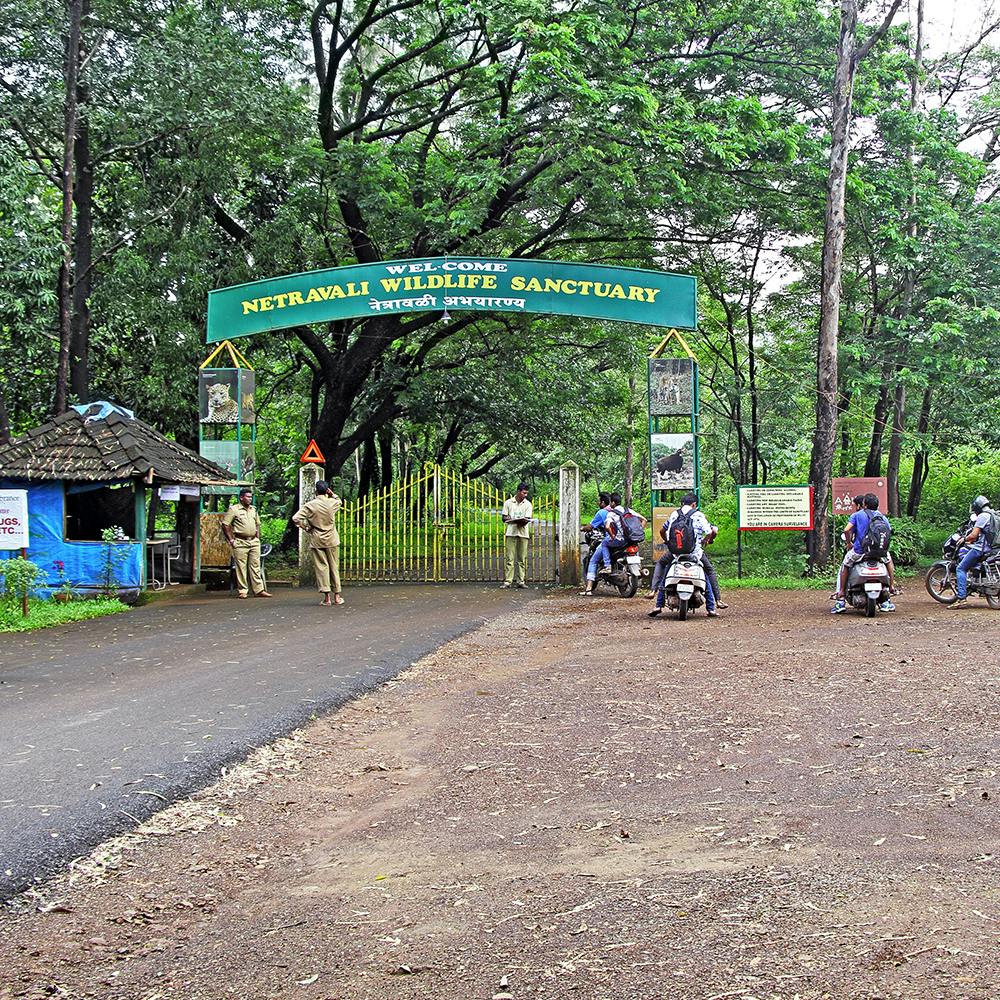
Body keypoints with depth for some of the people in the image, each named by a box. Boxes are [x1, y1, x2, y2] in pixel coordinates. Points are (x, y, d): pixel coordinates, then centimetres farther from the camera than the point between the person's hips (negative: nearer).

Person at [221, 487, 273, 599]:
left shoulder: (253, 509, 15)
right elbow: (225, 525, -6)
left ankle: (259, 590, 6)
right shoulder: (234, 509, -3)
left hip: (254, 542, 5)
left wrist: (258, 538, 13)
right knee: (241, 567, -3)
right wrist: (231, 540, -9)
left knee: (255, 566, 5)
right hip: (240, 543, -5)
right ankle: (242, 591, 2)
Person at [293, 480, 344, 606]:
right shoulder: (332, 503, -3)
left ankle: (326, 597, -5)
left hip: (317, 541, -1)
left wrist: (306, 528, -2)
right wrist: (332, 494, 6)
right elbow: (339, 500, 22)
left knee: (321, 567, 0)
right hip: (332, 540, 1)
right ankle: (337, 596, 12)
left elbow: (296, 518, -15)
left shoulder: (310, 505, -8)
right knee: (334, 567, 9)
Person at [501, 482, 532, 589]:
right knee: (509, 558, -5)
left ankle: (520, 581, 4)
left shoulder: (527, 504, 9)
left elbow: (527, 519, 1)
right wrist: (513, 520, -13)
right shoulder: (508, 502, 7)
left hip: (523, 533, 1)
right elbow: (504, 517, 5)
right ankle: (507, 581, -5)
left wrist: (522, 521, -21)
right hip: (511, 532, -1)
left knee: (522, 559, 1)